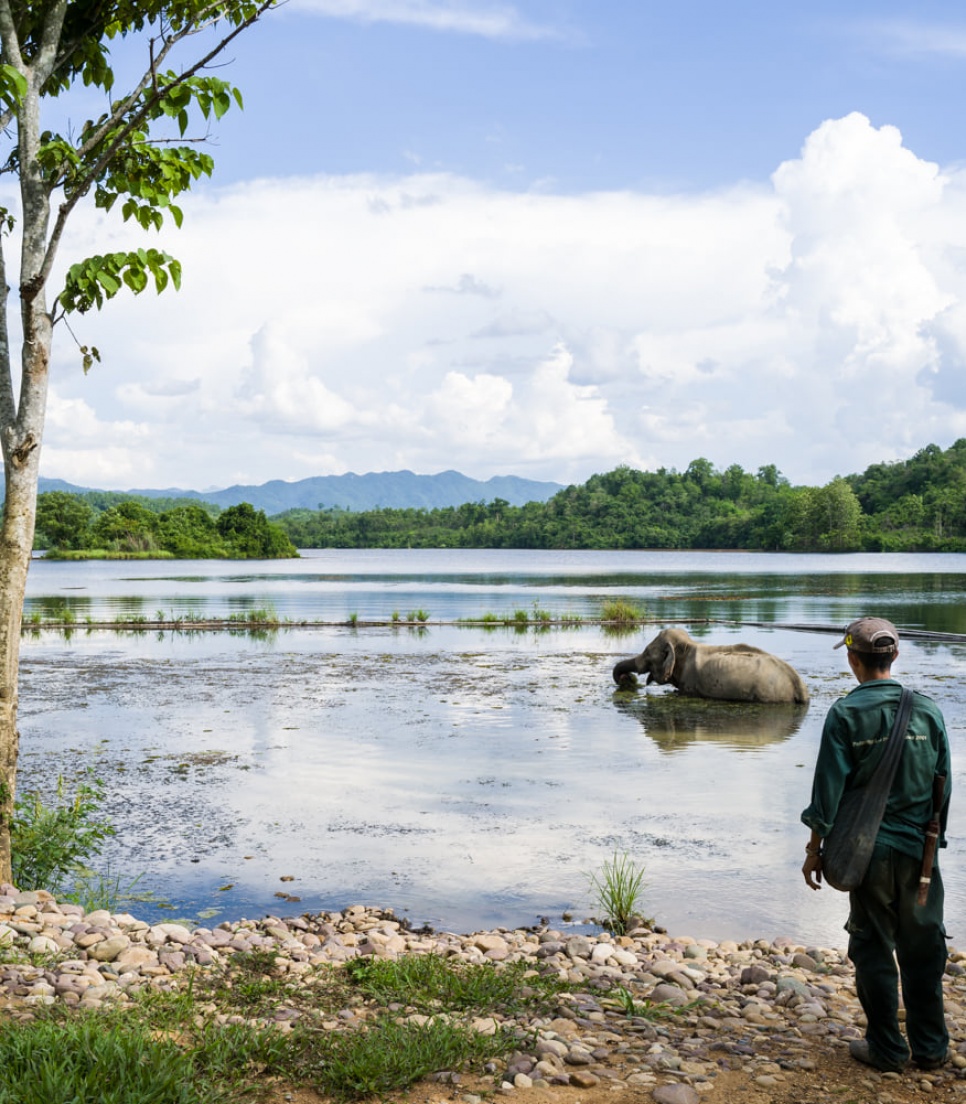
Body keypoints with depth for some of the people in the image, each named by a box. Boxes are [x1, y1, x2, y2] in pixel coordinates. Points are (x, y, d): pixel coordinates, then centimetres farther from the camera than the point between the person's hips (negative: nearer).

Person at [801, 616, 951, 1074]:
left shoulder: (845, 714, -11)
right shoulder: (927, 710, -2)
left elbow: (828, 791, -10)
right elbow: (944, 785, 5)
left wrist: (814, 849, 0)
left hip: (869, 851, -3)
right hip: (919, 851, 3)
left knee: (874, 949, 9)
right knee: (923, 947, 14)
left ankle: (886, 1048, 17)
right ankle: (930, 1047, 23)